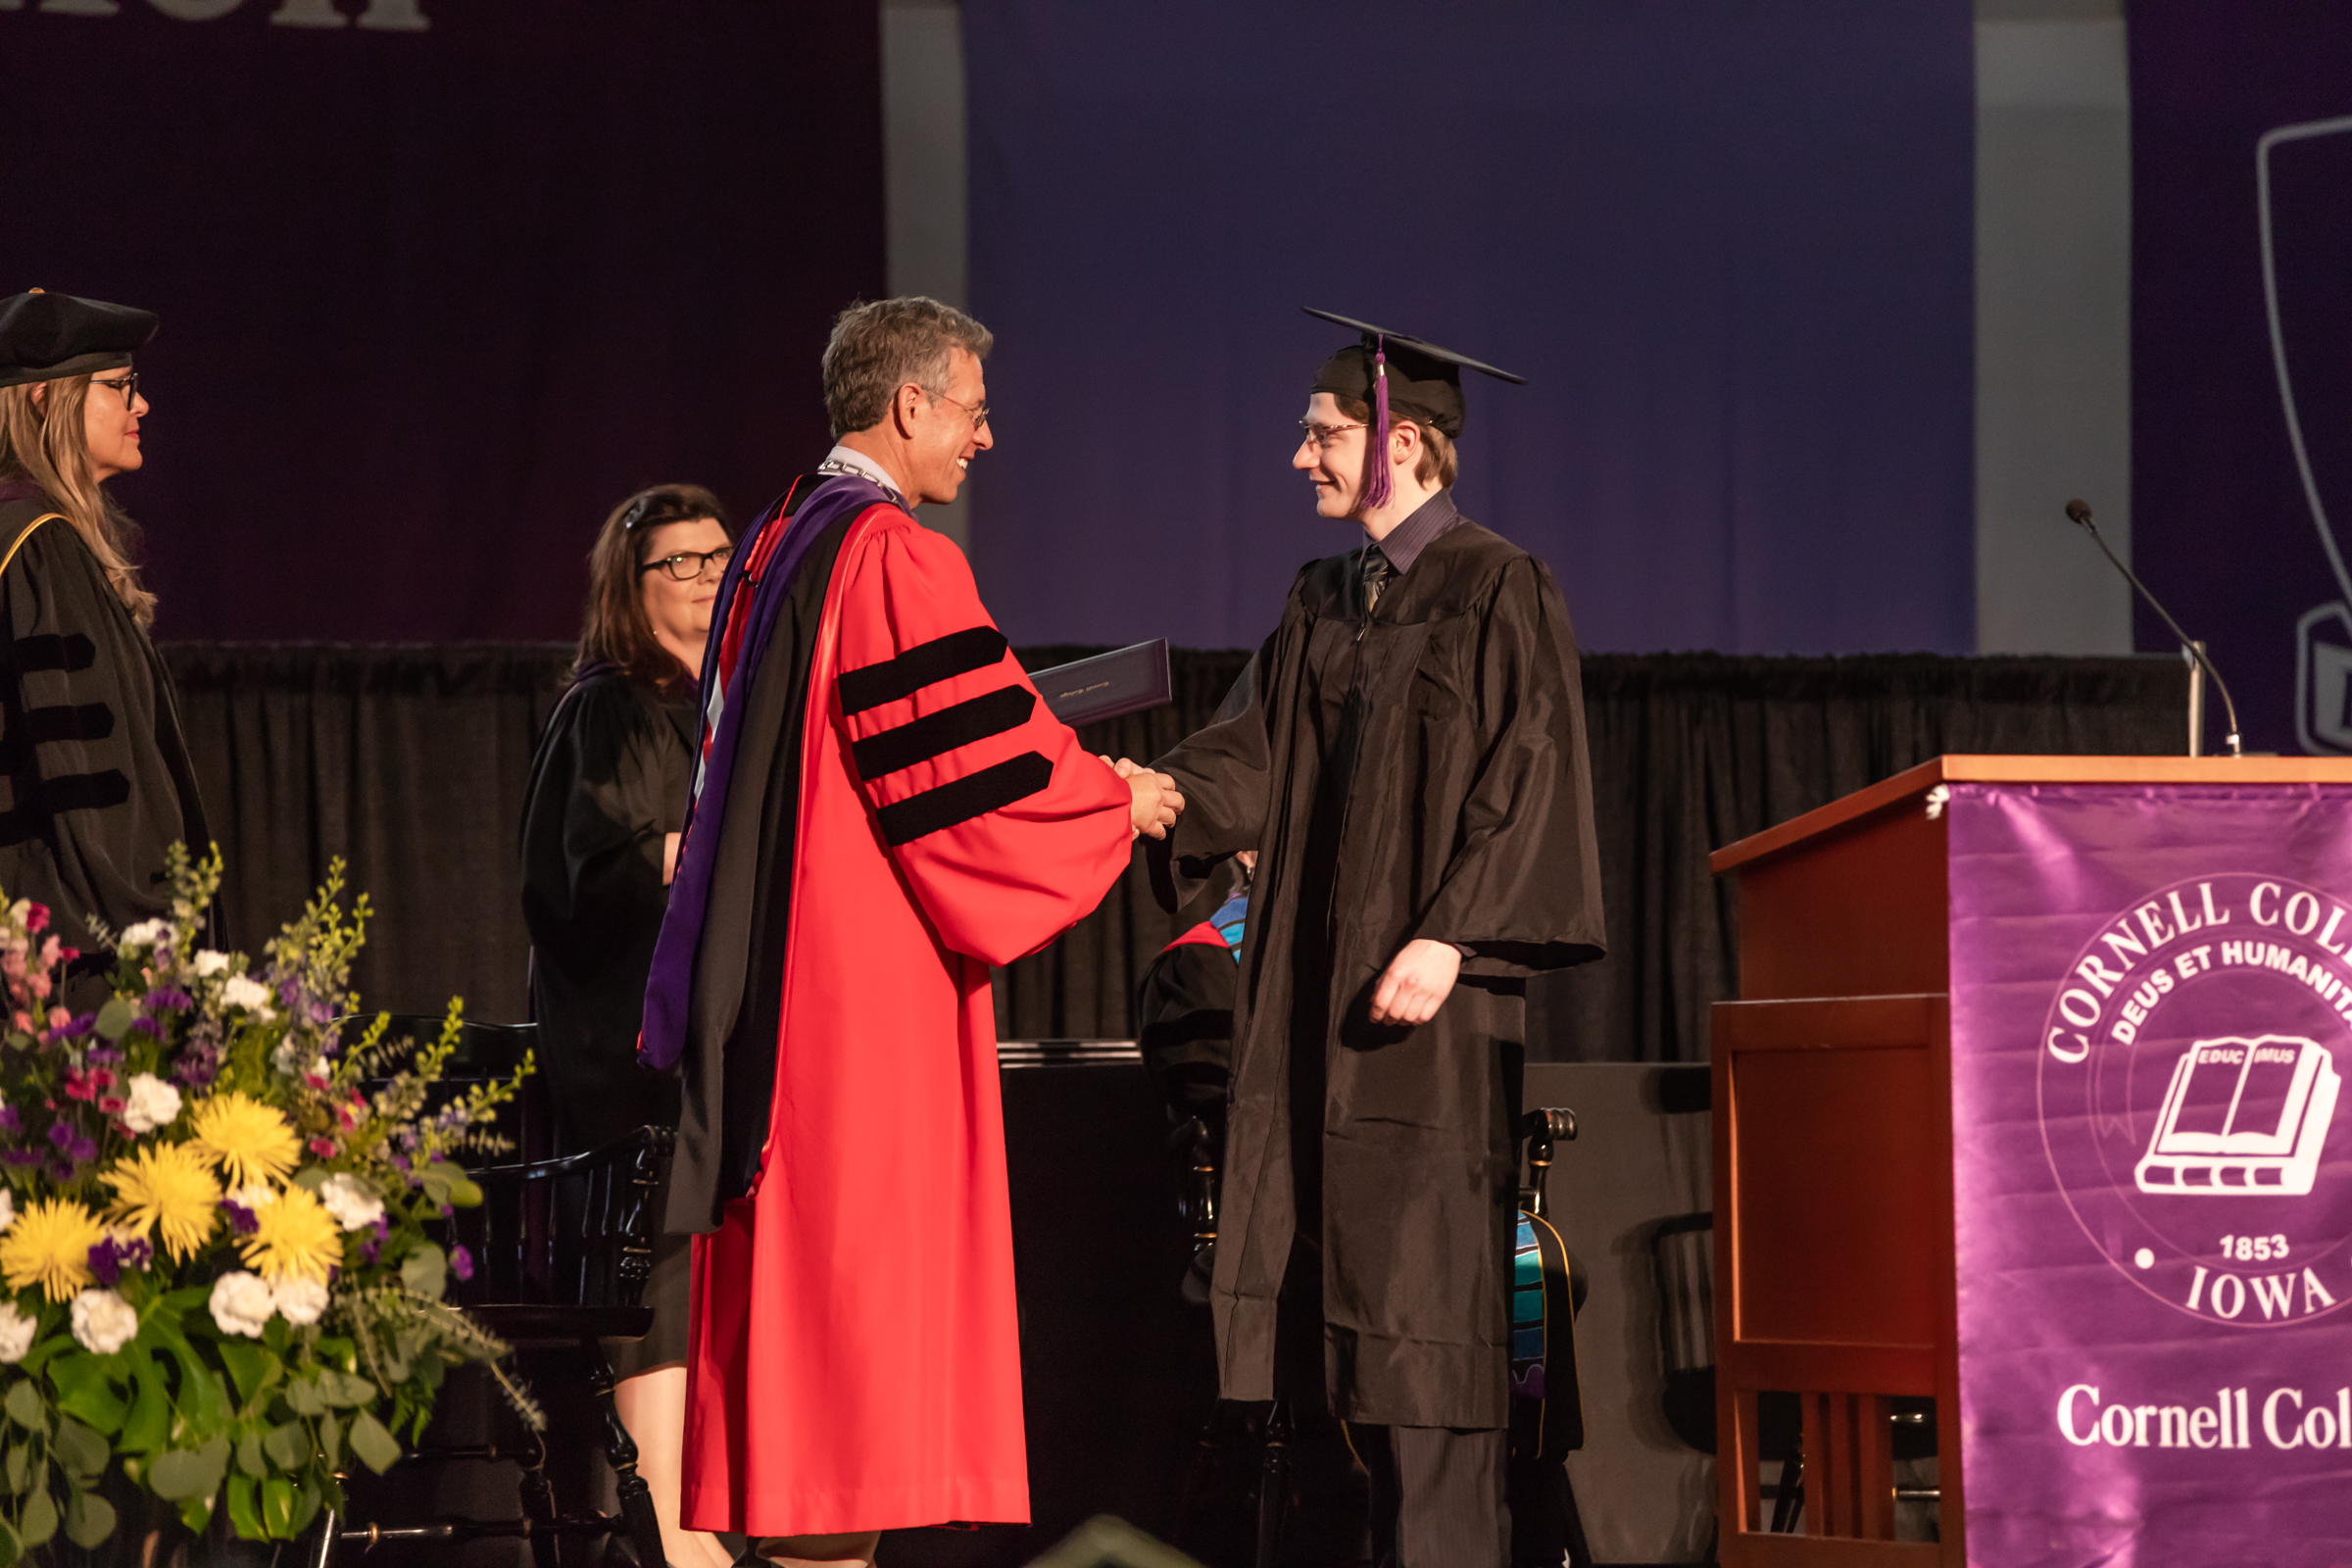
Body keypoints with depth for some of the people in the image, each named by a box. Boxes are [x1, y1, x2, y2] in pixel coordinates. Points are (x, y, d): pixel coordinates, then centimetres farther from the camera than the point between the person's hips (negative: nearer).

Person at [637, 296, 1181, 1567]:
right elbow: (982, 767, -17)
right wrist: (1116, 799, 0)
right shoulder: (895, 560, -14)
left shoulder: (773, 552, 16)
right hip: (870, 978, -9)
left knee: (791, 1267, 9)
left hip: (768, 967, 9)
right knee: (857, 1265, -8)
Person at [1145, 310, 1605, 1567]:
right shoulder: (1323, 607, 16)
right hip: (1321, 986, 7)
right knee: (1342, 1279, 5)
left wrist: (1449, 936, -20)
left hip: (1426, 996, -7)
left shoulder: (1496, 592, -5)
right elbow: (1254, 762, 9)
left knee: (1424, 1285, -9)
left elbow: (1526, 782, -11)